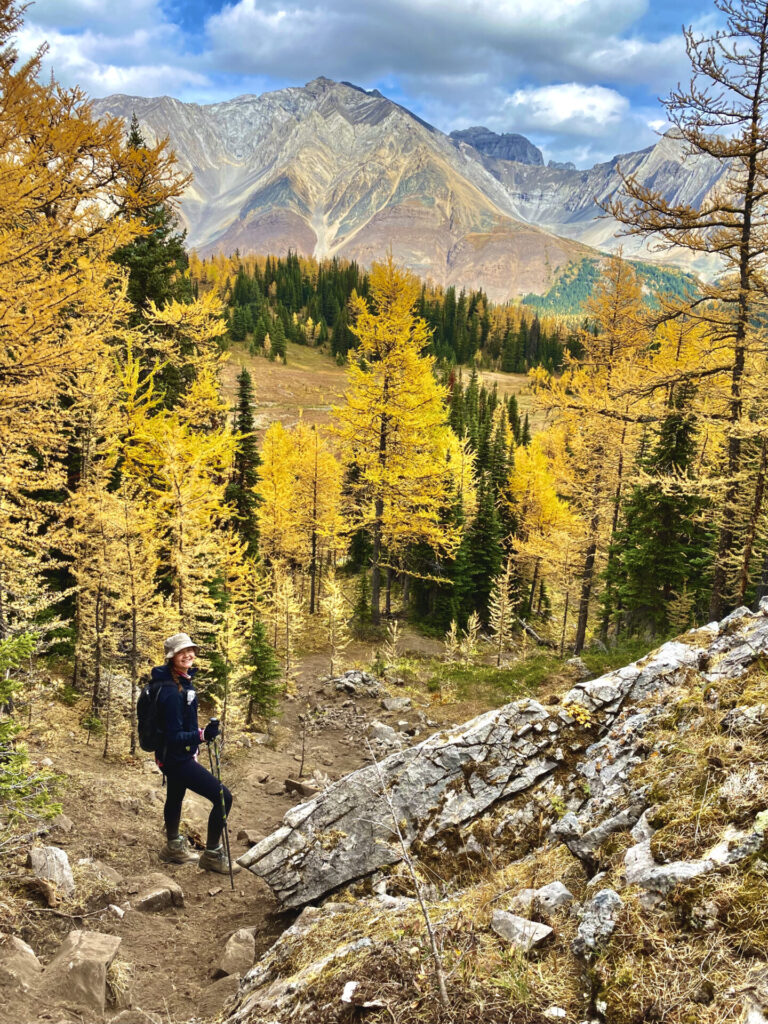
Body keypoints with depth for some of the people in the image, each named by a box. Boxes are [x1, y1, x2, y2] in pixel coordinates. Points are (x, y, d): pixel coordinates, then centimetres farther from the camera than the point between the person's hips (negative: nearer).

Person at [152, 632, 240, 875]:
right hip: (177, 759, -11)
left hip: (175, 756, 11)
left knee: (175, 797, 29)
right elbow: (174, 737, -30)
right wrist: (202, 735, -44)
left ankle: (174, 847, 52)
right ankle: (212, 855, 5)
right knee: (223, 797, -10)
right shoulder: (172, 692, -30)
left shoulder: (183, 680, 0)